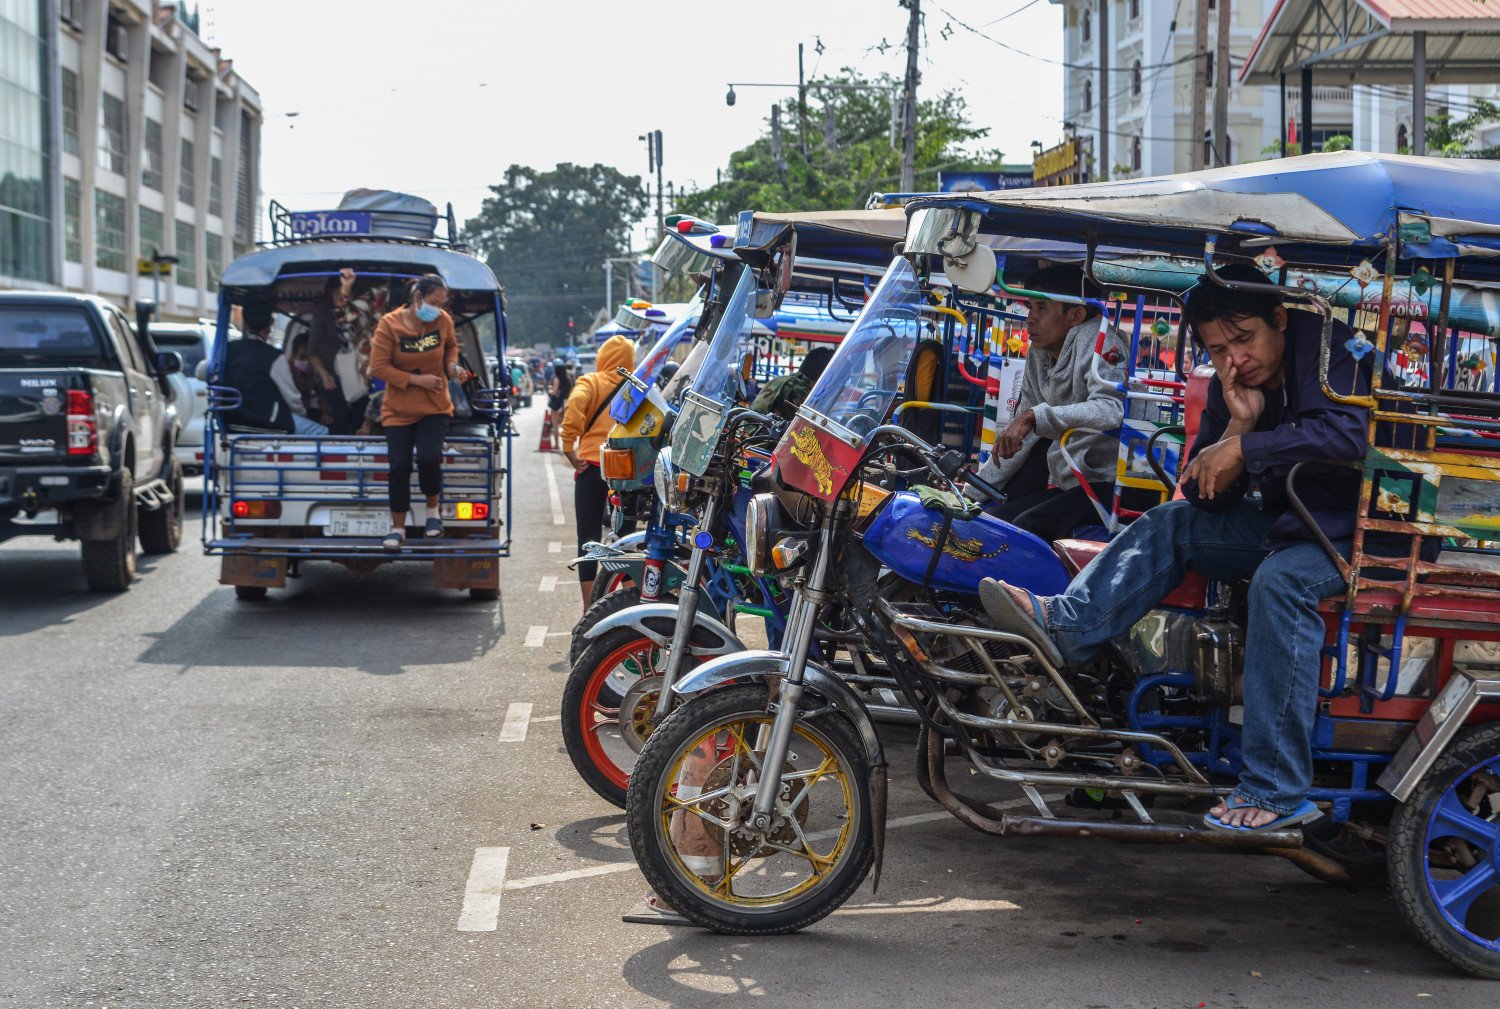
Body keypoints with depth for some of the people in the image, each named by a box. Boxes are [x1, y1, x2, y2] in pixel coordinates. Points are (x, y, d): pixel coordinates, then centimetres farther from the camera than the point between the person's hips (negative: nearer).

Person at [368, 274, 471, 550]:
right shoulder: (389, 324, -15)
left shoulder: (443, 321, -6)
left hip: (435, 406, 1)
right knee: (399, 467, -4)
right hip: (398, 409, -1)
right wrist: (416, 379, -19)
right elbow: (378, 367, -14)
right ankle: (398, 528, 11)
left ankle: (433, 510, 11)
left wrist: (452, 366, -8)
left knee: (429, 458, -18)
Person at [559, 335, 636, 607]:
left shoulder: (591, 382, 1)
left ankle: (589, 610, 3)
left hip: (594, 465, -2)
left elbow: (575, 403, -18)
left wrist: (569, 447, -13)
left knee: (589, 540, 4)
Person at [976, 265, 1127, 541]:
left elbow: (1112, 411, -31)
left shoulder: (1095, 340, -13)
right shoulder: (1038, 356, 11)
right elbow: (1022, 436, 17)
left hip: (1108, 480, -9)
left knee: (1027, 526, -28)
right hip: (1068, 484, 9)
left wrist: (1034, 416, -36)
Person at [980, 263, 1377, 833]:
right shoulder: (1231, 387, 7)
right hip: (1282, 524, 8)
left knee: (1280, 579, -35)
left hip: (1356, 530, -8)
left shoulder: (1329, 350, -13)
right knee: (1169, 524, -4)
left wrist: (1241, 452, -27)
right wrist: (1237, 425, -14)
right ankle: (1065, 625, -22)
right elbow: (1202, 496, 3)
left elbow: (1349, 432, -33)